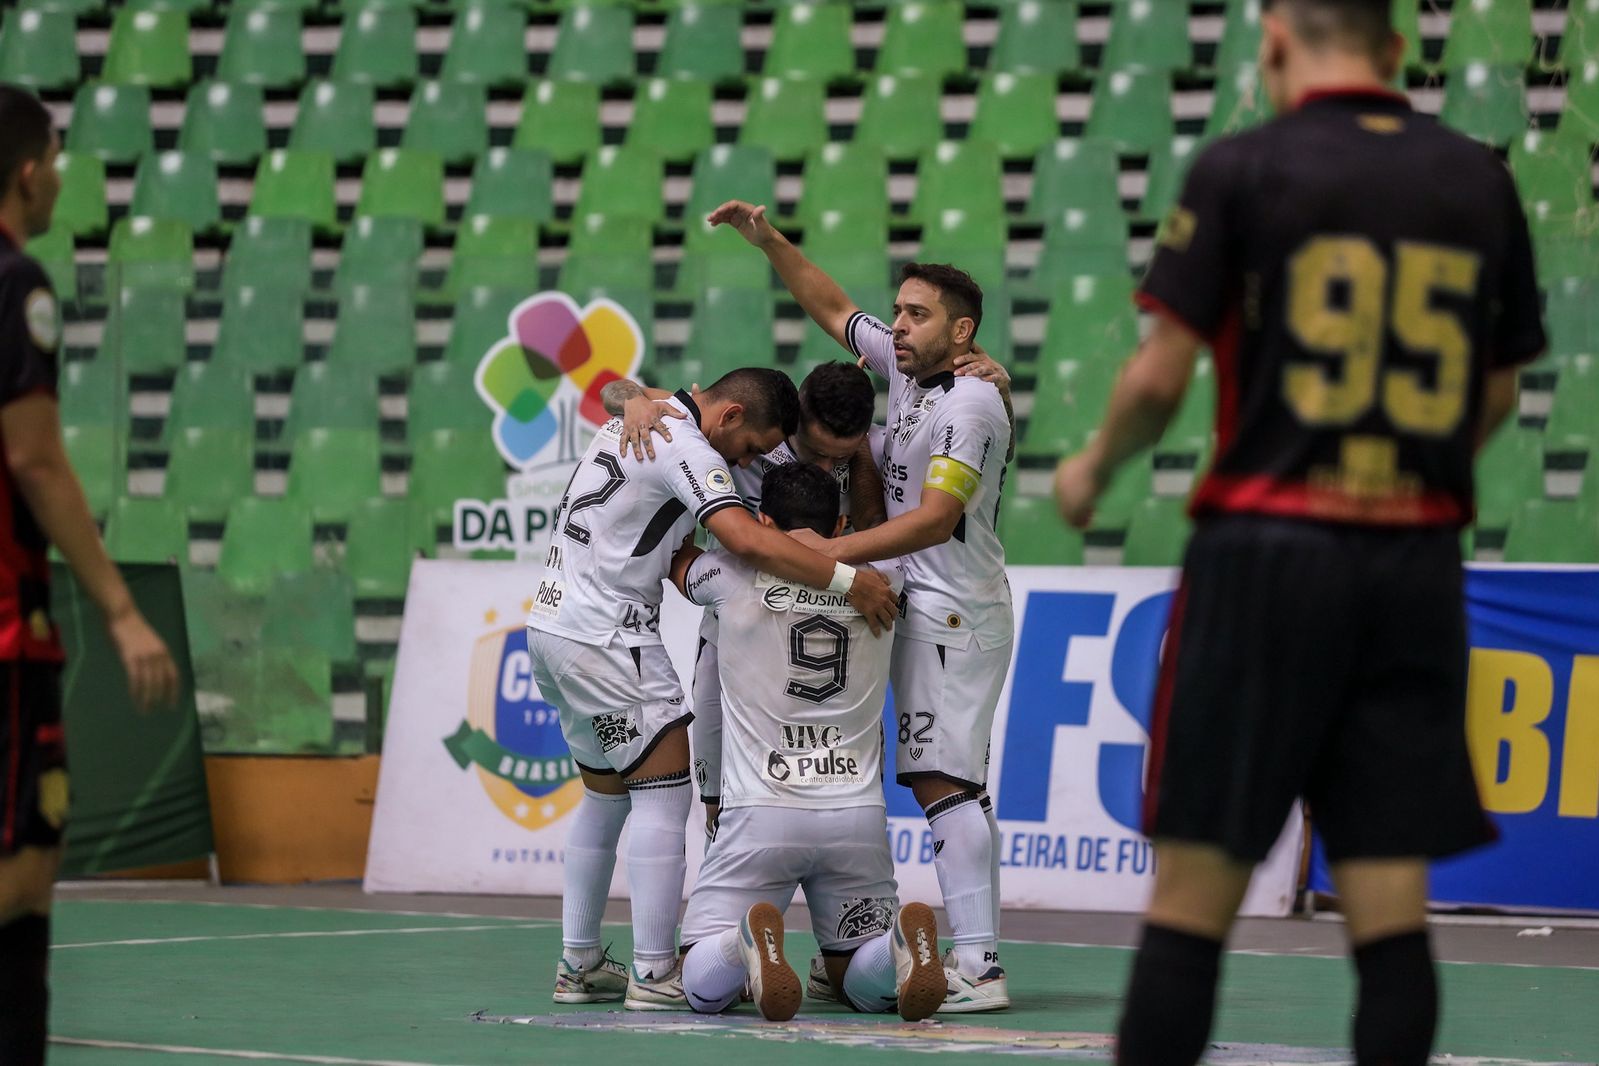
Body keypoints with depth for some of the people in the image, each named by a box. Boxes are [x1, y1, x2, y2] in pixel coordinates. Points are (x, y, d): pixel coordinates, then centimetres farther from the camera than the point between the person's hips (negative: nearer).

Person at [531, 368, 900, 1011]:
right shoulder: (688, 451, -17)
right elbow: (749, 542, -30)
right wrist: (848, 581, -27)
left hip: (555, 622, 10)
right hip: (606, 638, -10)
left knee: (605, 795, 16)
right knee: (664, 791, -8)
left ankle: (578, 966, 18)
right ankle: (653, 975, -11)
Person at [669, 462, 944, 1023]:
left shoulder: (736, 576, 0)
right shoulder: (878, 578, 7)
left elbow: (675, 553, 24)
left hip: (761, 813, -3)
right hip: (858, 816, 3)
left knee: (702, 987, 5)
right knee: (863, 984, 18)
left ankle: (752, 940, -31)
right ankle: (906, 939, -18)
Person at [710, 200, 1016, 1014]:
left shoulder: (970, 402, -14)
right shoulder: (907, 366, 12)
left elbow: (936, 518, -23)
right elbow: (835, 310, 26)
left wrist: (837, 551, -25)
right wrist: (768, 242, 18)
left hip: (956, 611, -10)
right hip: (925, 610, 10)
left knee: (946, 779, -16)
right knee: (944, 783, 6)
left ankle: (979, 967, -20)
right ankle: (972, 957, 5)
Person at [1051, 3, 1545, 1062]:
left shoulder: (1244, 170, -4)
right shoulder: (1480, 180, 8)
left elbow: (1161, 377, -6)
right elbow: (1498, 390, 15)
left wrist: (1094, 469, 13)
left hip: (1267, 547, -3)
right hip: (1420, 559, 3)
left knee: (1195, 889, 0)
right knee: (1392, 908, 3)